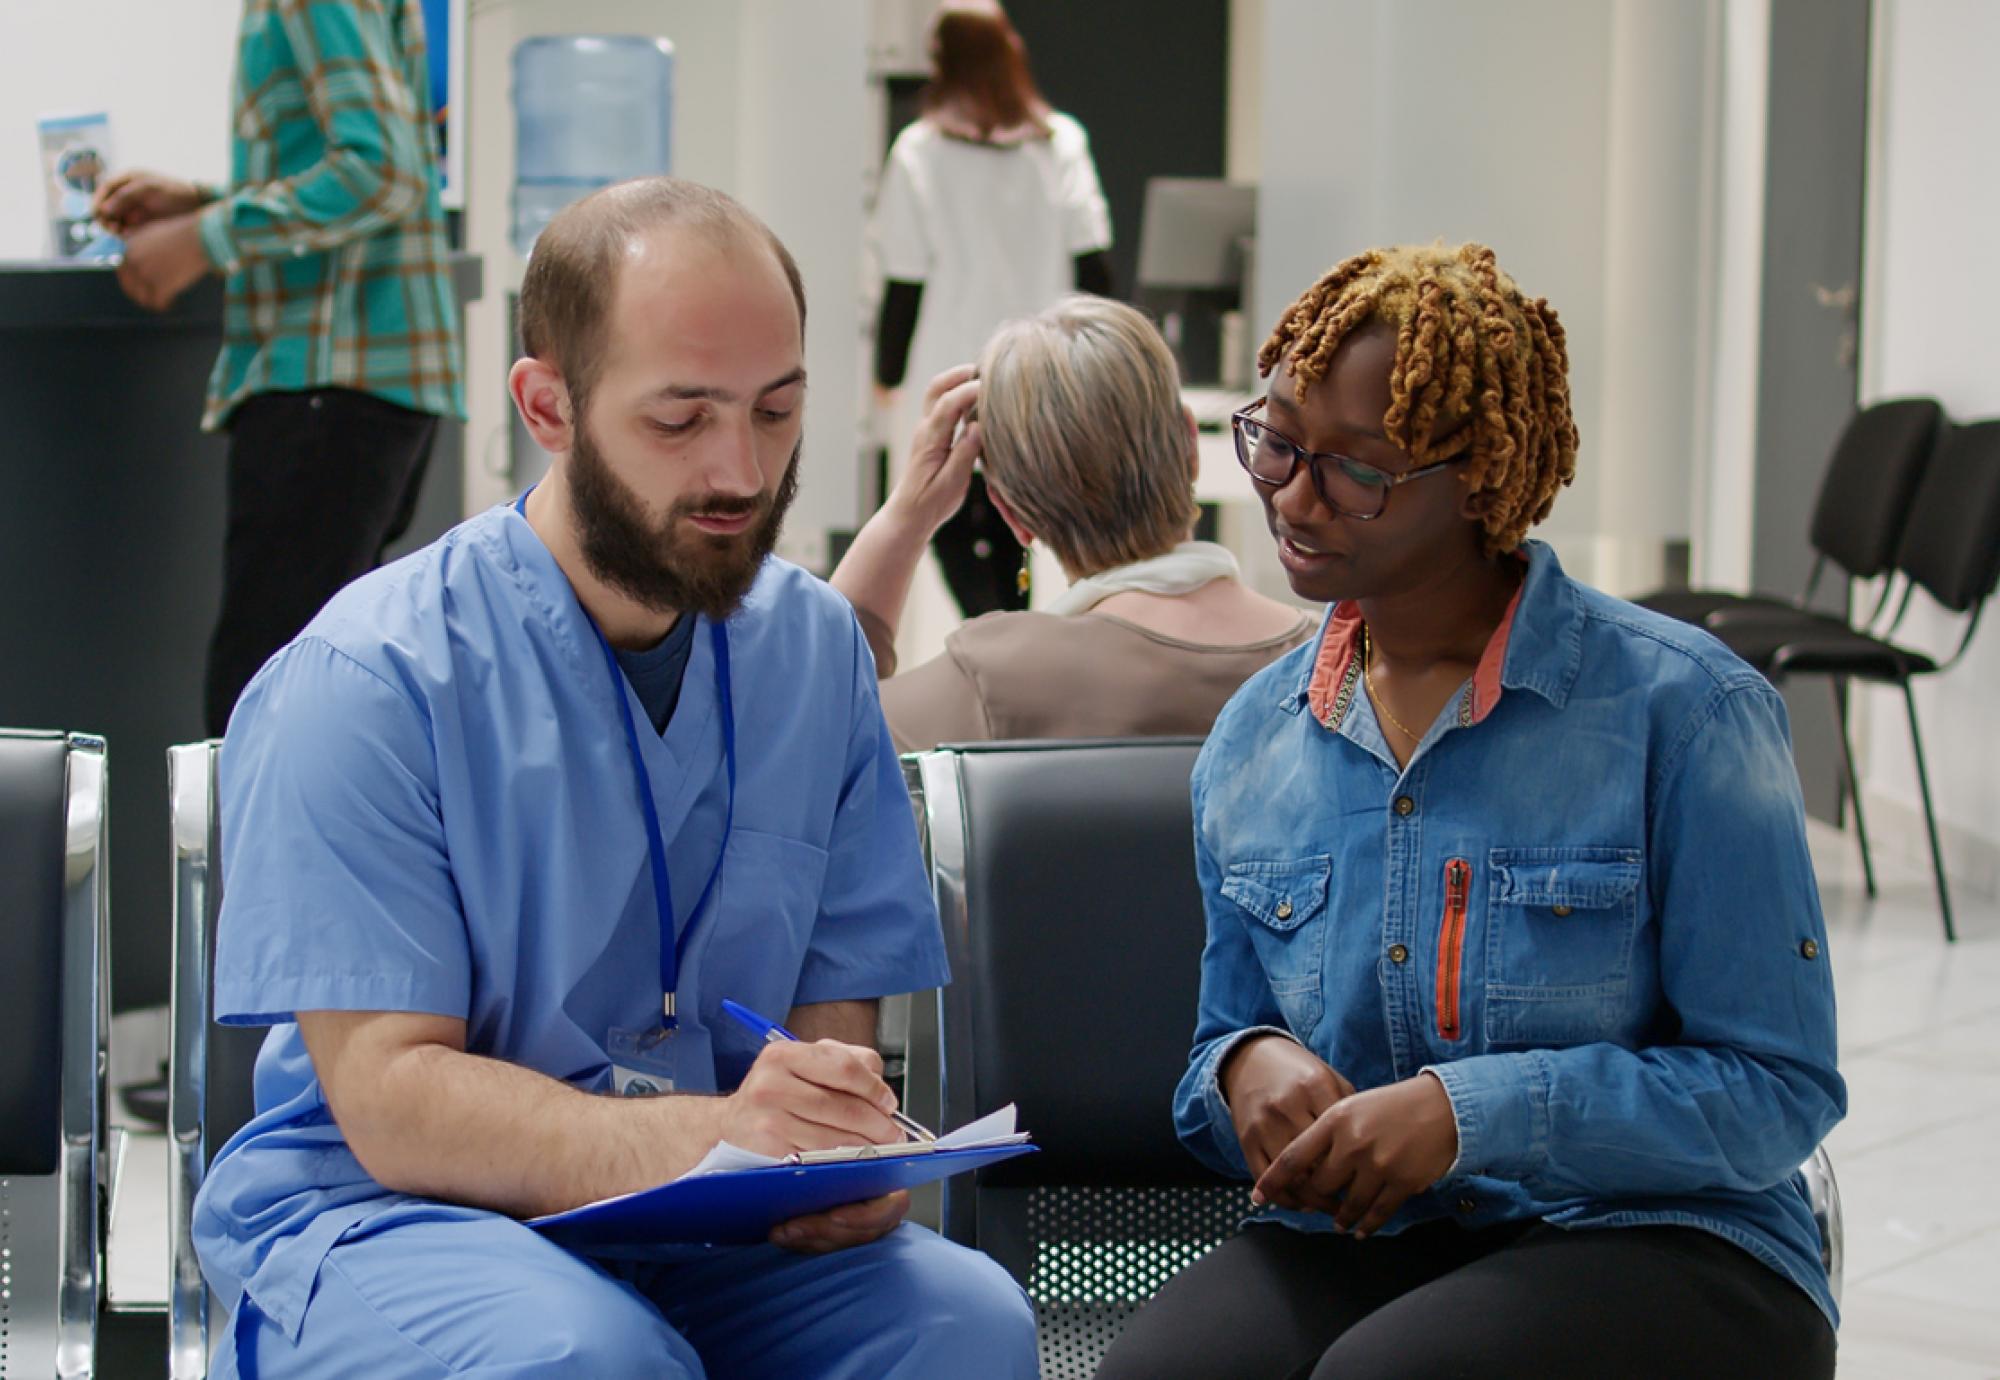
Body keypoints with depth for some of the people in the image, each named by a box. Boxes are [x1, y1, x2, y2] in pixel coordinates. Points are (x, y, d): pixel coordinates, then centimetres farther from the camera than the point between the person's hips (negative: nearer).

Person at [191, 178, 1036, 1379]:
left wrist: (850, 1151, -19)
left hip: (707, 1237, 4)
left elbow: (837, 1022, 6)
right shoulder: (363, 683, -11)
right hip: (375, 1222, -3)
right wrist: (711, 1136, -33)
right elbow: (393, 1101, -17)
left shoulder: (816, 650, 7)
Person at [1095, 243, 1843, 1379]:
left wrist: (1471, 1113, -19)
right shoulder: (1253, 741, 10)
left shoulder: (1683, 709, -7)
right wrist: (1248, 1065, -5)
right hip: (1349, 1244, 4)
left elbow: (1778, 1091, -8)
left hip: (1656, 1244, -3)